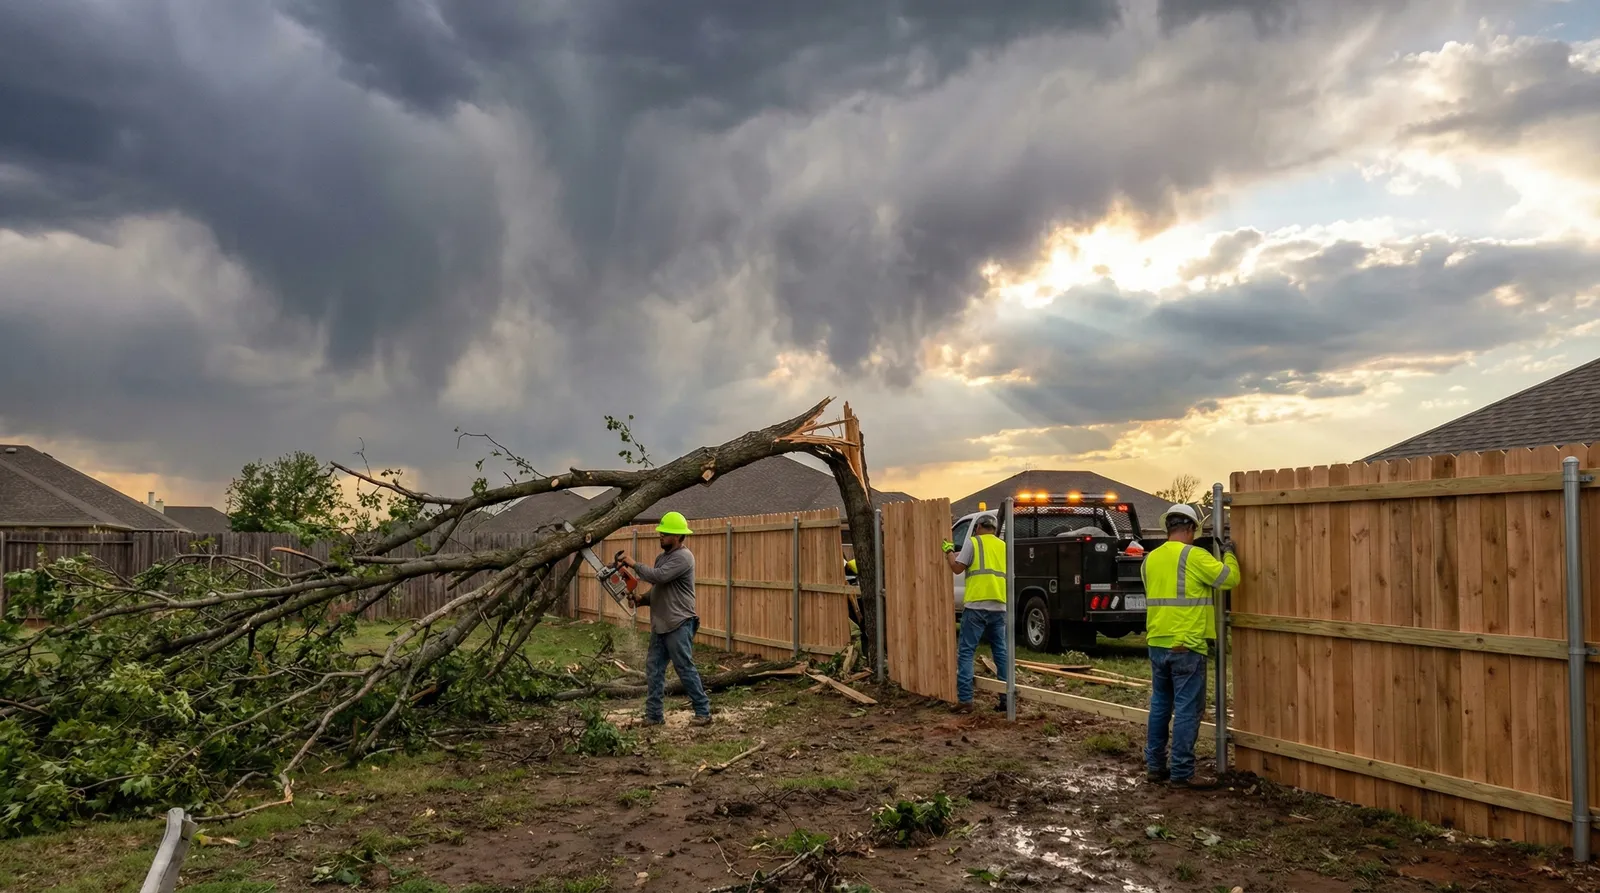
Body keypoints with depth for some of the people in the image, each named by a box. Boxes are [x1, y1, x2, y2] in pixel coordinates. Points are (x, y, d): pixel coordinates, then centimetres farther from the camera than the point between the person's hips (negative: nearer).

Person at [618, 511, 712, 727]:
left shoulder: (683, 557, -14)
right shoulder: (662, 557, 16)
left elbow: (659, 576, -26)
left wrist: (634, 565, -15)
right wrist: (642, 599, 3)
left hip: (678, 626, -9)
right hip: (660, 626, 9)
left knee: (686, 668, -4)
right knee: (654, 668, 7)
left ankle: (703, 712, 6)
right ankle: (653, 716, 11)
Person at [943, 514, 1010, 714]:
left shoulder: (973, 542, 1)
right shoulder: (1003, 546, 17)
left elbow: (957, 568, 1)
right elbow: (1007, 575, 21)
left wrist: (948, 552, 16)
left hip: (976, 605, -5)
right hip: (999, 606, 5)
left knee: (966, 652, -1)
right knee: (1002, 652, 10)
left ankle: (965, 700, -6)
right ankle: (1007, 698, 9)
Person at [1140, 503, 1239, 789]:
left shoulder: (1150, 559, 9)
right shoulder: (1194, 556, -12)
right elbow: (1230, 578, -8)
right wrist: (1229, 553, 10)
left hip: (1157, 644, 7)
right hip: (1186, 646, -7)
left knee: (1160, 705, 15)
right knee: (1187, 709, -1)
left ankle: (1154, 766, 19)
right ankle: (1181, 773, 1)